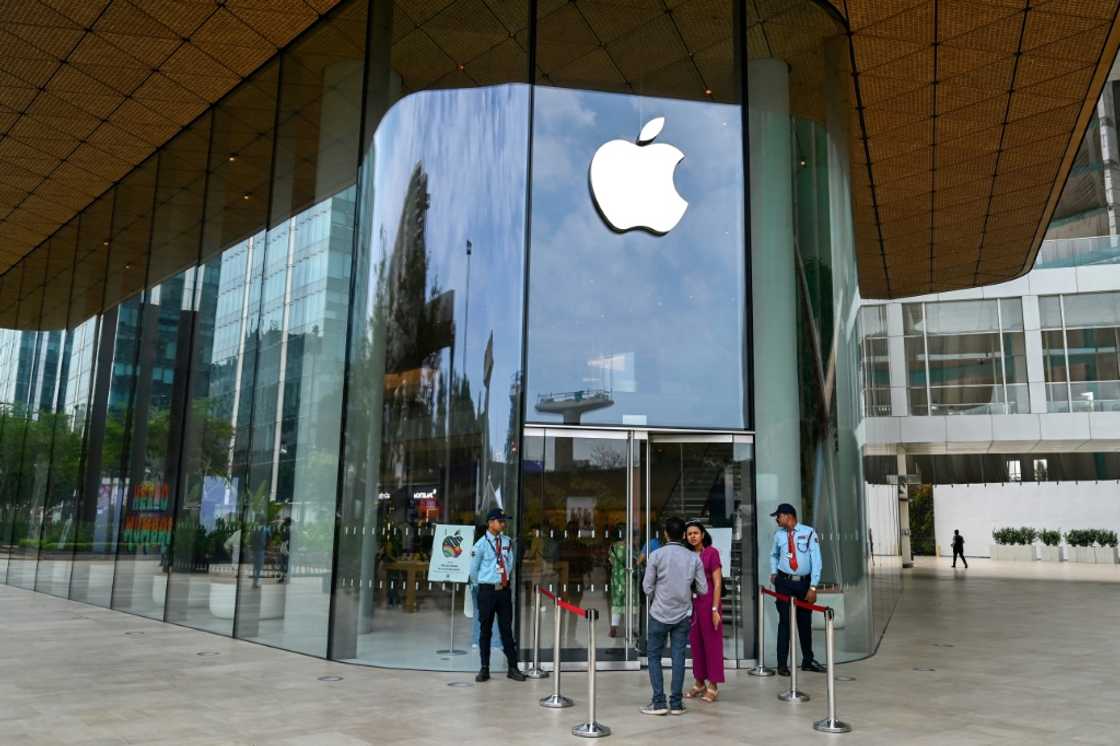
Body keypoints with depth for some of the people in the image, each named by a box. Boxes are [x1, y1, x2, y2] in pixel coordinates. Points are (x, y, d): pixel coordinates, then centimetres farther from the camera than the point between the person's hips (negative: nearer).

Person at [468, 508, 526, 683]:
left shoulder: (508, 542, 2)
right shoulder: (481, 544, -9)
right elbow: (474, 570, 1)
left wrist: (509, 583, 11)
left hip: (505, 590, 3)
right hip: (487, 590, -3)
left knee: (507, 629, 9)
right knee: (485, 630, 6)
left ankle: (512, 668, 16)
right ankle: (484, 668, 16)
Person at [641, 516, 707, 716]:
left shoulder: (656, 555, -11)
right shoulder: (694, 558, -3)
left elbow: (647, 586, -7)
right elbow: (703, 589, 1)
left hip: (660, 614, -2)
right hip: (683, 615, 2)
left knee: (654, 656, 8)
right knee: (678, 657, 8)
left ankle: (659, 702, 5)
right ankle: (676, 703, 10)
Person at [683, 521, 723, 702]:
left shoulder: (712, 552, -7)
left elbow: (717, 583, -8)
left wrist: (715, 609, -13)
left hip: (708, 603, -5)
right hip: (691, 604, 5)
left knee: (712, 643, 3)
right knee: (695, 643, 10)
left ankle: (713, 686, 11)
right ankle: (699, 683, 22)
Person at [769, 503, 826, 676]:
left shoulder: (809, 533, -9)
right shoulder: (778, 534, 0)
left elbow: (816, 560, -10)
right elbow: (773, 554, 21)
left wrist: (813, 587, -13)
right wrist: (773, 572, 9)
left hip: (804, 583, -1)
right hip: (784, 582, 1)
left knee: (805, 622, 11)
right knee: (784, 621, -2)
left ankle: (808, 661, 27)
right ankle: (782, 664, 5)